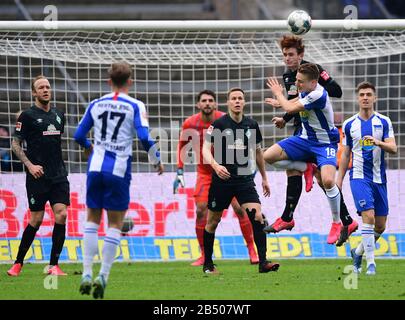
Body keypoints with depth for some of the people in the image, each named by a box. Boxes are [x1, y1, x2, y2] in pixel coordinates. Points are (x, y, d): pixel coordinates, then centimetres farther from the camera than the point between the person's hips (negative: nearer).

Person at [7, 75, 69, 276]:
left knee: (61, 214, -9)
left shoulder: (58, 115, 13)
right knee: (36, 220, -2)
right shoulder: (27, 115, -3)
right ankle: (18, 263, 13)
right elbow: (15, 144, -3)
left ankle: (53, 265, -4)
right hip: (38, 175, -5)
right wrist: (30, 165, -14)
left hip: (58, 175, 5)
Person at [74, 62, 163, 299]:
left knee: (92, 220, 13)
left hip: (96, 167, 3)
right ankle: (103, 276, -3)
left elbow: (79, 135, 13)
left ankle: (87, 274, 5)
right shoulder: (135, 106, -2)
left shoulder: (96, 104, 8)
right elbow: (144, 138, -11)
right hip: (119, 170, -3)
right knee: (115, 224, 5)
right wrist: (157, 161, 5)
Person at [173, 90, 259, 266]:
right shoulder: (190, 124, -10)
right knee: (201, 211, -10)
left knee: (239, 208, -7)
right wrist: (180, 172, 2)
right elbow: (182, 146, 6)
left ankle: (252, 250, 6)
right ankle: (204, 255, 2)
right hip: (204, 173, 1)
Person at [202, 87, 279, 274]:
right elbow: (206, 149, -9)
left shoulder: (251, 125, 6)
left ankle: (263, 262, -16)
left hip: (245, 179, 2)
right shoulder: (218, 124, -6)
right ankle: (208, 264, 22)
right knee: (212, 222, 7)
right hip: (222, 179, -2)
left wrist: (264, 178, 22)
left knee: (257, 216, -15)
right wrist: (215, 165, -28)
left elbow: (257, 151, 19)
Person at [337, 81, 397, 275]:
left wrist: (379, 143, -26)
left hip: (379, 178, 2)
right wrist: (339, 180, 9)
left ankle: (358, 252, 29)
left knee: (380, 226, 5)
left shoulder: (384, 122, 3)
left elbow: (393, 149, -6)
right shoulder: (349, 125, 5)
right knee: (368, 217, -19)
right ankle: (370, 263, -16)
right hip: (359, 177, -2)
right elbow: (345, 154, 12)